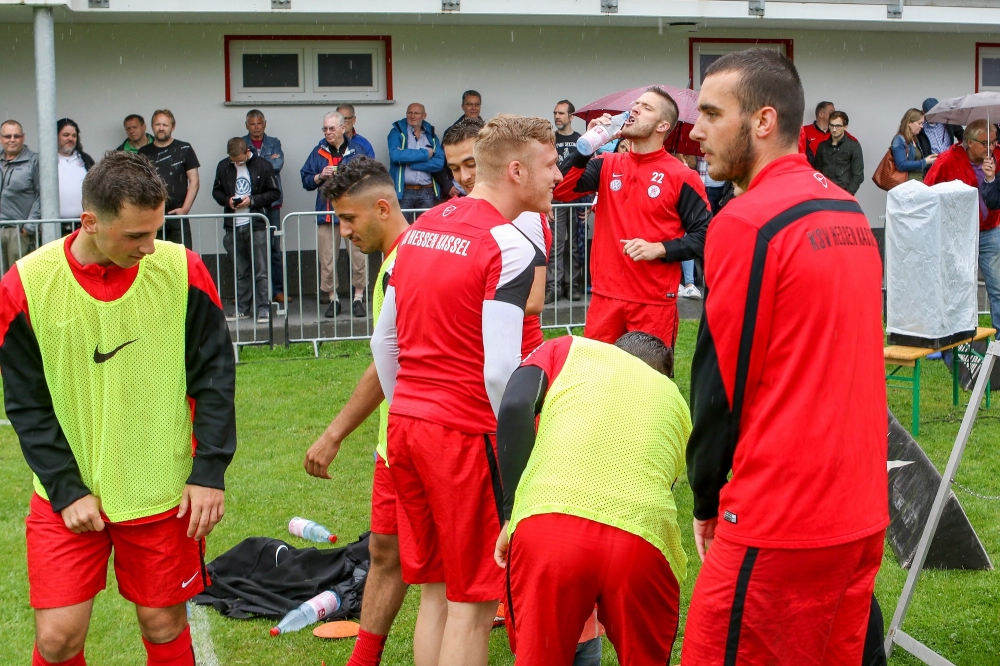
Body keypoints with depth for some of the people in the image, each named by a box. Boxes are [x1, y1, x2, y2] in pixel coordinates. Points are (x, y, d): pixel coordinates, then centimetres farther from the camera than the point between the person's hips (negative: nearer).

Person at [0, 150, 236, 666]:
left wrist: (209, 472, -7)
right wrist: (66, 490, -8)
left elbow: (215, 376, -2)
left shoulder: (182, 270, -9)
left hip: (164, 492, 0)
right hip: (68, 494, 0)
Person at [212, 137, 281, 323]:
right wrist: (227, 200, -5)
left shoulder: (263, 165, -4)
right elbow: (216, 191, 16)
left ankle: (263, 308, 3)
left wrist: (252, 200, -13)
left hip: (257, 225, -3)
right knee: (240, 271, 10)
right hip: (233, 226, 4)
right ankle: (242, 307, 18)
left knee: (261, 270, -2)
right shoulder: (223, 166, 6)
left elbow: (275, 192, -1)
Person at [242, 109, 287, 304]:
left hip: (271, 202, 1)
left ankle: (277, 290, 8)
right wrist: (267, 162, -10)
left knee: (275, 248, 2)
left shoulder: (274, 143, 12)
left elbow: (278, 164, -6)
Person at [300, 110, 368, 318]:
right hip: (326, 213, 2)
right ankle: (333, 299, 12)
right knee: (327, 260, 1)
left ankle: (359, 298, 7)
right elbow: (306, 181, 11)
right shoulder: (318, 152, 11)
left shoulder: (356, 150, 6)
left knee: (358, 256, -3)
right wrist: (320, 176, -7)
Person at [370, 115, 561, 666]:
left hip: (406, 425, 8)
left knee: (434, 589, 18)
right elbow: (499, 372, -21)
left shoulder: (422, 226, 9)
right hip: (466, 433, -7)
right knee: (472, 602, 4)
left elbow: (383, 342, 14)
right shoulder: (509, 245, -14)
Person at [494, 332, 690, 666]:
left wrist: (512, 514, 8)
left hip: (547, 525, -1)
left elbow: (515, 408, 6)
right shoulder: (674, 398, 31)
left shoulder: (569, 349, 25)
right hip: (644, 541, 2)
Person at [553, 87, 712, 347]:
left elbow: (705, 235, -6)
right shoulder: (607, 165, 8)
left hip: (655, 301, -4)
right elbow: (561, 191, -3)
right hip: (606, 296, 4)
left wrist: (660, 249, -19)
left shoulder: (682, 177, -4)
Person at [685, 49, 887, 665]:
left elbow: (724, 382, -11)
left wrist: (707, 501, 3)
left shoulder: (747, 222, -14)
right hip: (865, 512, 8)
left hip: (779, 524, -8)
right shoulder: (850, 211, 10)